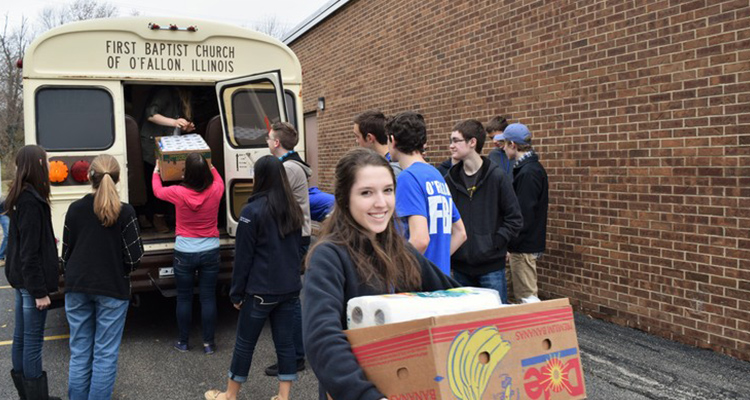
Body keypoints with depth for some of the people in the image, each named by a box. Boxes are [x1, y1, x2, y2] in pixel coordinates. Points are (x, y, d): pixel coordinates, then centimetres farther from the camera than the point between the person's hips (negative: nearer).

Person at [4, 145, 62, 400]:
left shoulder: (21, 197, 10)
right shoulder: (31, 200, -19)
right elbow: (30, 251, -20)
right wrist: (39, 290, -19)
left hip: (21, 277, 10)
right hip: (31, 279, -10)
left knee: (21, 337, 15)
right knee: (33, 340, -2)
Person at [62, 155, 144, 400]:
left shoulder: (75, 209, -1)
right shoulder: (125, 212, -11)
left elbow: (66, 253, 7)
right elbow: (133, 258, -11)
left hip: (78, 288, 4)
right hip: (112, 289, -3)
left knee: (79, 352, 13)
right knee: (105, 354, 4)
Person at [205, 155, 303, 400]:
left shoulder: (253, 210, -13)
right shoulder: (293, 210, 5)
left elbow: (243, 256, -10)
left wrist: (237, 292, -2)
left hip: (261, 290, -5)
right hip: (290, 288, 5)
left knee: (244, 343, 9)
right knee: (285, 342, 9)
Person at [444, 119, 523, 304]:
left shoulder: (497, 177, -7)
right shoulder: (450, 178, 5)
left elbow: (514, 218, -5)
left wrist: (495, 243, -12)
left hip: (491, 266, -4)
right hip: (460, 265, 4)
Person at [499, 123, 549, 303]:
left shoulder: (528, 172, -18)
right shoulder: (534, 168, 13)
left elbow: (523, 213, -23)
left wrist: (512, 243, -17)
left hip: (524, 246, -10)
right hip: (527, 243, 10)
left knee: (526, 295, -3)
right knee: (523, 294, 18)